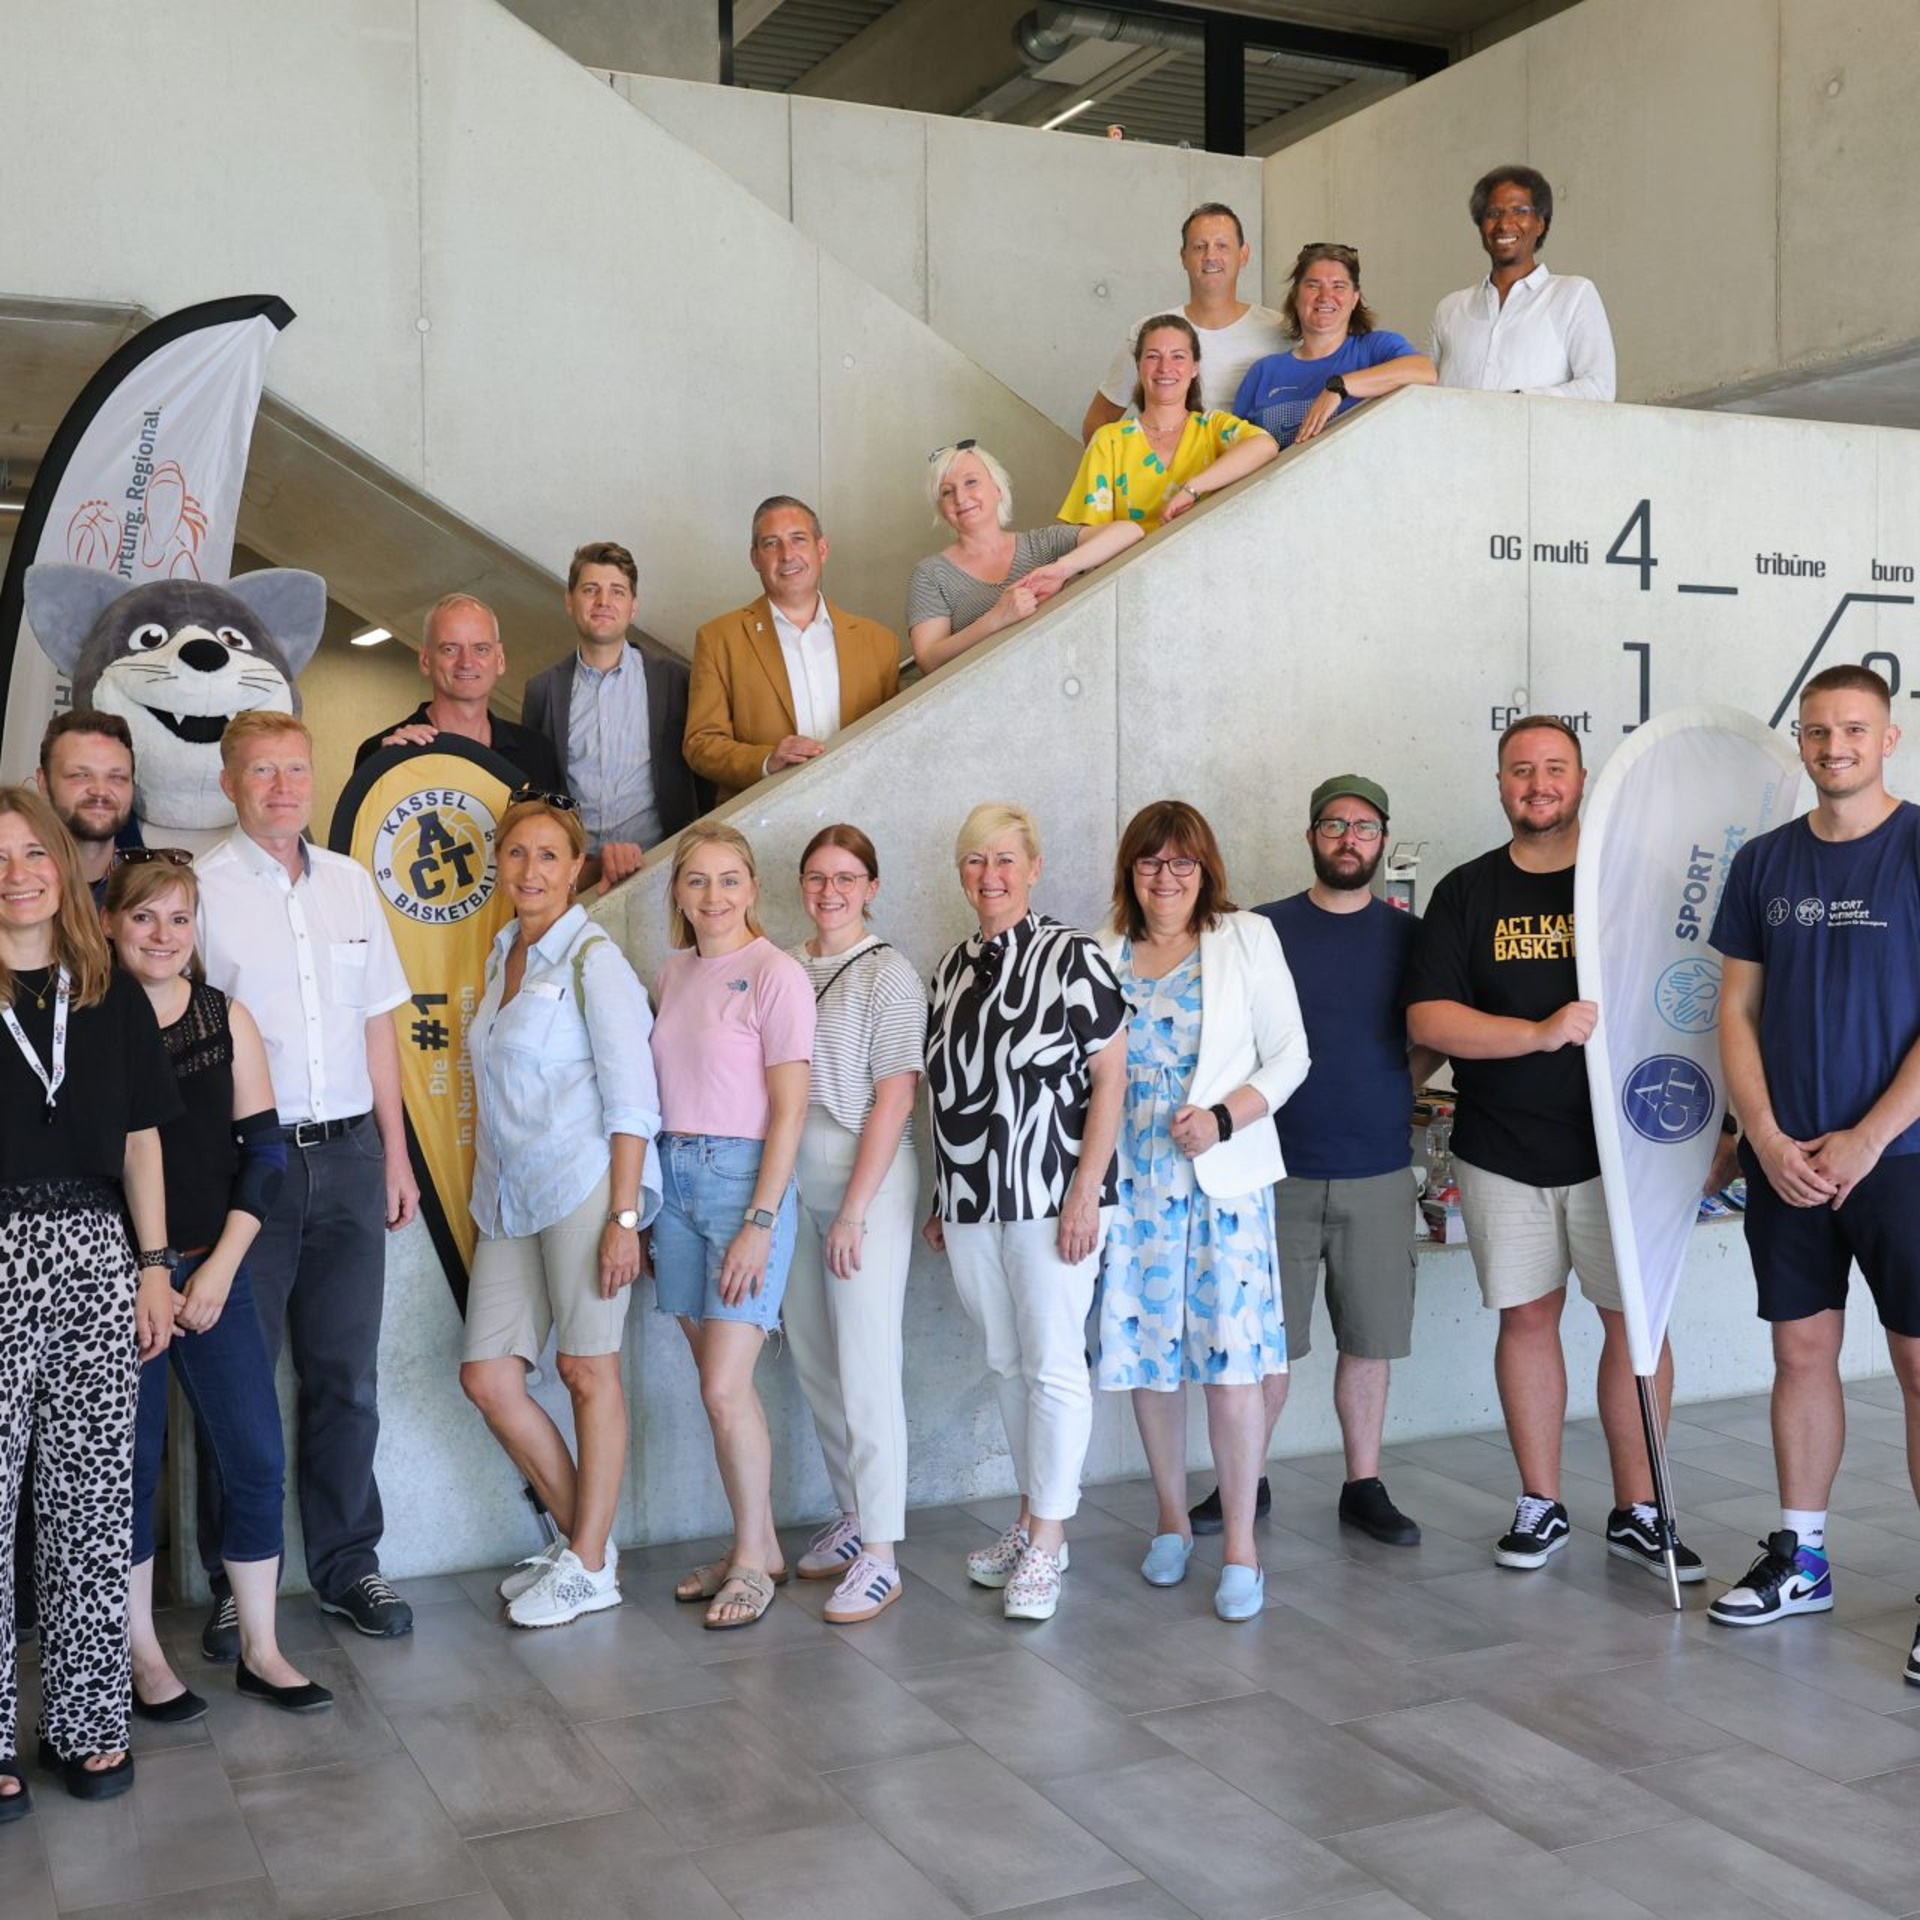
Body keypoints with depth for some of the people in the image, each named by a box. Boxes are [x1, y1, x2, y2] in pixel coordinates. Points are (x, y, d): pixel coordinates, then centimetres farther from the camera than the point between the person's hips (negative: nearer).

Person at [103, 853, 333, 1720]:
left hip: (212, 1271, 3)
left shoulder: (226, 1019, 4)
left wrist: (221, 1267, -4)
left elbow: (265, 1151, 4)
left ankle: (260, 1650, 16)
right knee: (130, 1468, 6)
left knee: (257, 1460, 3)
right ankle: (144, 1659, 21)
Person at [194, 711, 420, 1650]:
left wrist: (395, 1151, 12)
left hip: (349, 1152, 4)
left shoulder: (349, 883, 11)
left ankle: (347, 1563, 23)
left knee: (346, 1374, 10)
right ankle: (238, 1582, 17)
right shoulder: (200, 885, -4)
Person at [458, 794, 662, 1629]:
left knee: (588, 1370, 1)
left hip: (582, 1185, -8)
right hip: (508, 1197, 8)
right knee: (487, 1377, 4)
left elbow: (632, 1099, -12)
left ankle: (589, 1567, 12)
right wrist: (488, 1192, 17)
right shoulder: (501, 957, 15)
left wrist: (623, 1216, -17)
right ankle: (580, 1535, 20)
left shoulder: (593, 960, -8)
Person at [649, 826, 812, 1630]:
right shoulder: (674, 972, 10)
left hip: (744, 1176, -6)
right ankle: (759, 1547, 23)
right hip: (676, 1177, 6)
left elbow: (789, 1110, -11)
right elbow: (669, 1088, 12)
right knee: (723, 1383, 11)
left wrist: (760, 1222, -15)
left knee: (724, 1389, -7)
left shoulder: (775, 974, -9)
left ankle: (751, 1559, 11)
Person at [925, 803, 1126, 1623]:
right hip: (969, 1202, 6)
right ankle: (1031, 1520, 27)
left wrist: (1086, 1193, -16)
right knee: (1007, 1364, 14)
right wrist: (940, 1201, 15)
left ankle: (1046, 1545, 8)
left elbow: (1109, 1079, -10)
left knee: (1052, 1365, -1)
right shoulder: (952, 968, 11)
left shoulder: (1072, 957, -7)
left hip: (1048, 1199, -6)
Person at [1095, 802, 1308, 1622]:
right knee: (1146, 1354, 7)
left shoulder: (1247, 939, 3)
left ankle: (1241, 1548, 5)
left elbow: (1289, 1054, 1)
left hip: (1222, 1179, -2)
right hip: (1131, 1183, 3)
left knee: (1230, 1359, -6)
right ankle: (1171, 1521, 25)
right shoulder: (1103, 955, 9)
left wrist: (1223, 1119, -14)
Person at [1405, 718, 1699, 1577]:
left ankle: (1637, 1511, 14)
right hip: (1502, 1152, 1)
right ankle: (1540, 1505, 20)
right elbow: (1428, 1019, -6)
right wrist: (1543, 1032, -18)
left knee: (1636, 1317, 1)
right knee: (1527, 1316, 8)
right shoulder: (1467, 893, 4)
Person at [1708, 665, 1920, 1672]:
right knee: (1802, 1352, 11)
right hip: (1784, 1161, 4)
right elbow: (1738, 1010, 9)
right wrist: (1767, 1137, -3)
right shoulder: (1764, 861, 8)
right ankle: (1799, 1558, 23)